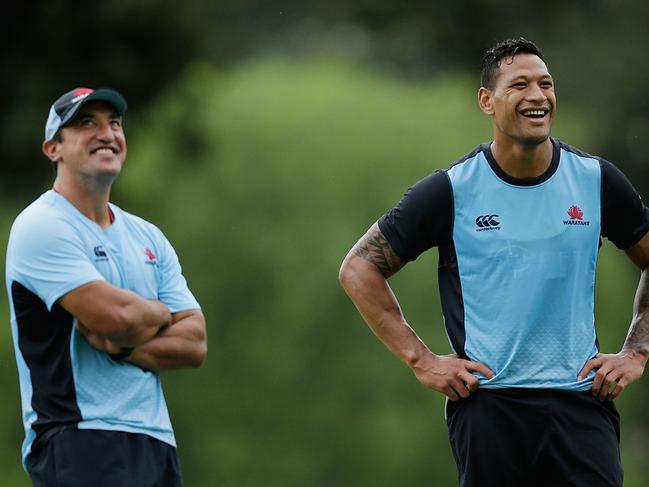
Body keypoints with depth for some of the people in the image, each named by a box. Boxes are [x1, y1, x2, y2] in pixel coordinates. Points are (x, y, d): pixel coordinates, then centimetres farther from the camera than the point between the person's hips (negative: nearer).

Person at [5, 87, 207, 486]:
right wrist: (161, 315, 5)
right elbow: (117, 315, -17)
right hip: (80, 444, -7)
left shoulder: (148, 237, 18)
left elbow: (195, 344, 9)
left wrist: (120, 347, -9)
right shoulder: (41, 227, -5)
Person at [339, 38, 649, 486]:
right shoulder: (452, 190, -2)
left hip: (581, 402, 1)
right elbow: (360, 269, 4)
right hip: (488, 405, -1)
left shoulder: (597, 181, 4)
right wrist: (421, 360, -2)